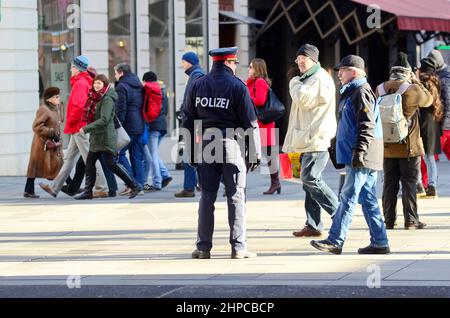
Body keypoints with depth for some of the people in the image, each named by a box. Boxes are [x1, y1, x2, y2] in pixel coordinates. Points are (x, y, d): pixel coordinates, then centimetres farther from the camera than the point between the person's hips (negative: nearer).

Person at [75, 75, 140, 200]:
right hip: (96, 137, 10)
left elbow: (104, 120, -23)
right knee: (89, 162, 7)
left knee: (111, 164, -10)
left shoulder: (107, 99, -15)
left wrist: (86, 129, -22)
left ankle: (134, 186, -2)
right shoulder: (96, 98, 14)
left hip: (106, 137, -10)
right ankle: (88, 191, 11)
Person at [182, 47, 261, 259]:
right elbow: (250, 122, -6)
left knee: (207, 196, 8)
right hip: (231, 145, -4)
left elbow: (188, 120, 11)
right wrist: (256, 153, 0)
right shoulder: (237, 86, -4)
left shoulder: (197, 85, 9)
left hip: (205, 143, 4)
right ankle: (238, 247, -1)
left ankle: (203, 247, 7)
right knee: (236, 196, 1)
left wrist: (191, 152, 16)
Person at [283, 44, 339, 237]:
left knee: (310, 178, -15)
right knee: (309, 180, 8)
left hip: (317, 139, -11)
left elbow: (303, 98, -23)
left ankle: (338, 212, -9)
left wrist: (295, 84, -4)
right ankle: (313, 225, 9)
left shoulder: (320, 79, -11)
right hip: (310, 139, 11)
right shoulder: (308, 79, 23)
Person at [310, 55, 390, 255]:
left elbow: (367, 126, -19)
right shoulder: (351, 92, 20)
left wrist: (359, 153, -24)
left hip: (361, 157, -10)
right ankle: (379, 243, 10)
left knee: (348, 198, -10)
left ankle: (335, 241, -10)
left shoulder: (362, 92, -12)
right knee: (368, 200, 9)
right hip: (364, 158, 10)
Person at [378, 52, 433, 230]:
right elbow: (428, 100, 6)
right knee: (409, 183, 2)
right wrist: (416, 82, 12)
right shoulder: (413, 89, -13)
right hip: (408, 147, -4)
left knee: (390, 184, 10)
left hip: (387, 147, 4)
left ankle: (389, 220, 12)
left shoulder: (380, 90, 1)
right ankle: (411, 220, 1)